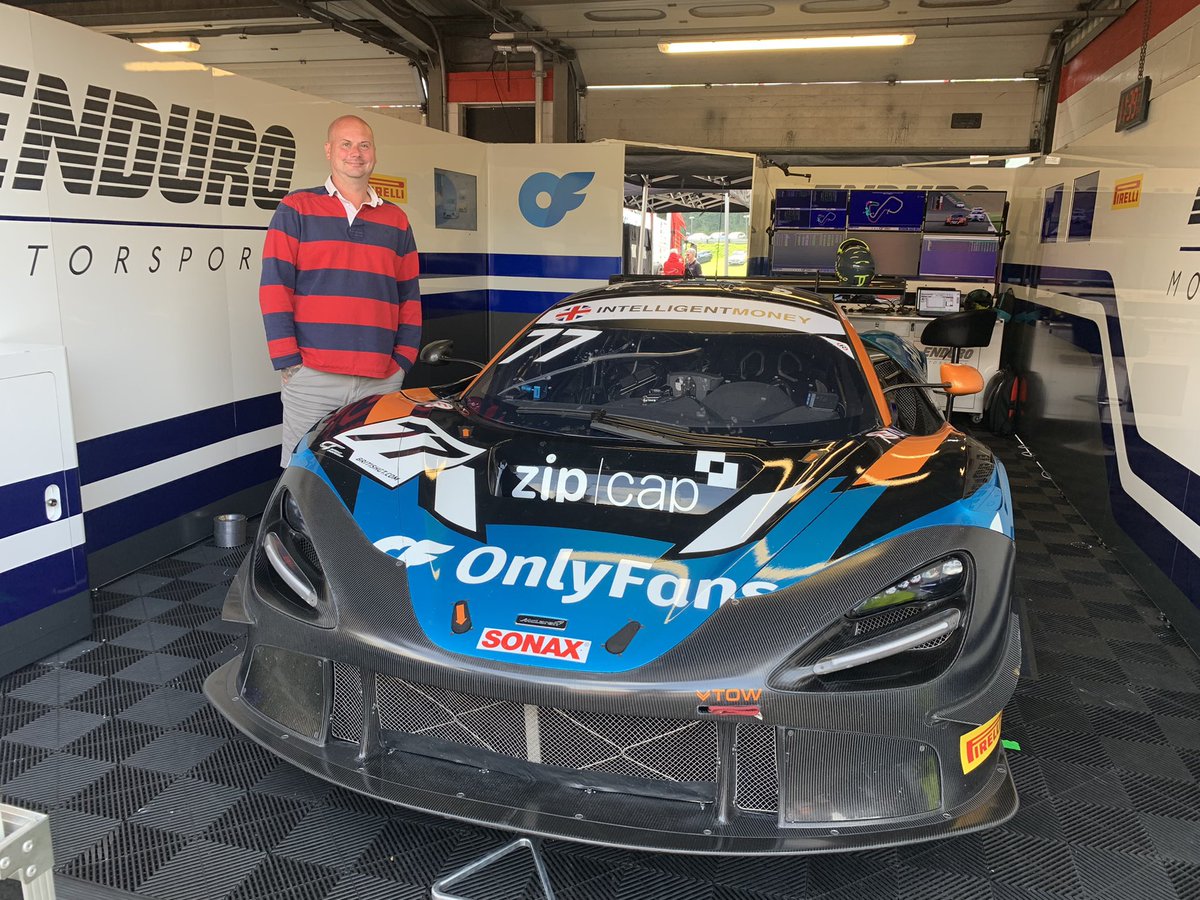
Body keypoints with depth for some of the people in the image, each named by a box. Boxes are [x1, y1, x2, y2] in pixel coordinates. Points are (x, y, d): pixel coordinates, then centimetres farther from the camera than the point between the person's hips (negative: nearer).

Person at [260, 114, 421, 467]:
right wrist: (288, 361, -8)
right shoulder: (296, 209, 6)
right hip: (311, 377, -3)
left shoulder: (396, 220, 16)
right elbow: (274, 288, 0)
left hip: (381, 381, 3)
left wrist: (402, 362, 5)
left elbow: (409, 298, 15)